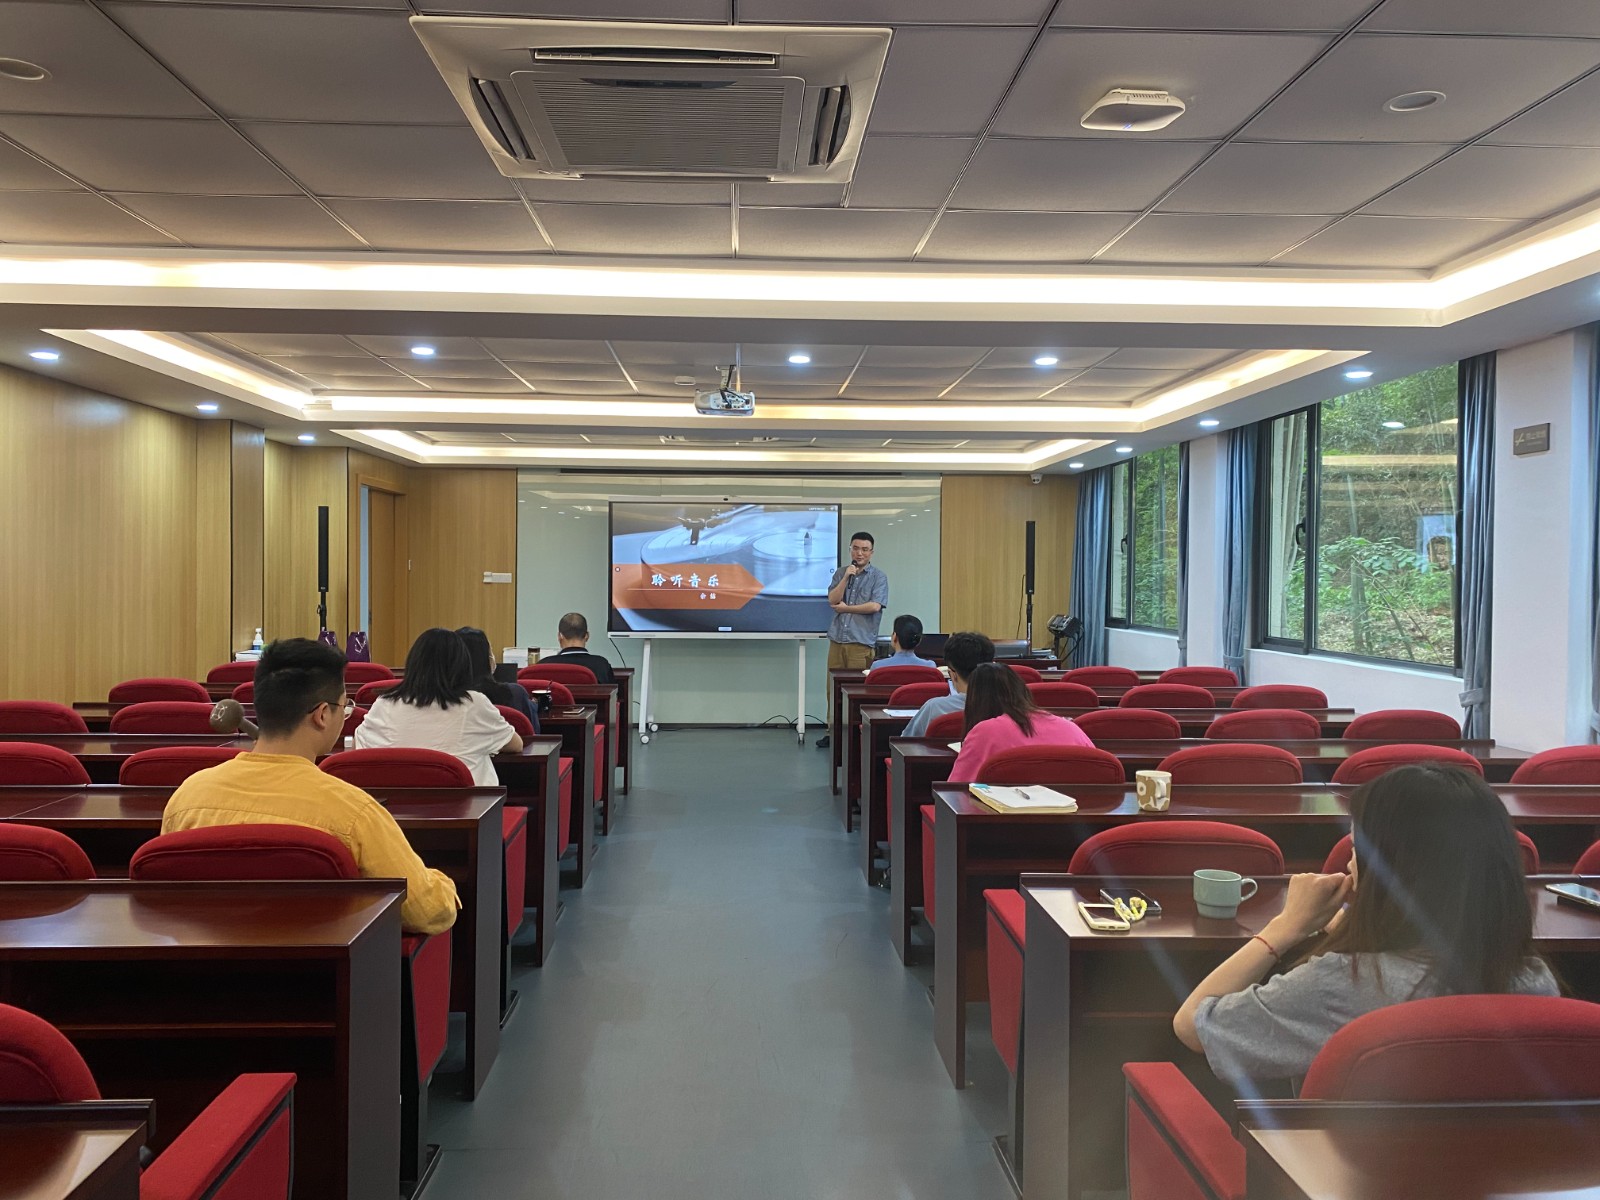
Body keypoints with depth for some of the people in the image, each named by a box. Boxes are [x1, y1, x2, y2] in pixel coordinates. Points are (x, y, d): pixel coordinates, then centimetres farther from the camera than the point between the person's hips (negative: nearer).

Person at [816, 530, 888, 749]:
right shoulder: (841, 573, 12)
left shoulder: (878, 577, 1)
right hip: (837, 639, 4)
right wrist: (846, 577, -10)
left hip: (861, 642, -4)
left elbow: (875, 606, -12)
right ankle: (832, 730, 15)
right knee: (833, 688, 5)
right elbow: (833, 600, 0)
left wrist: (845, 608, -4)